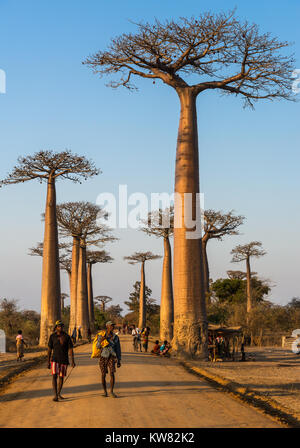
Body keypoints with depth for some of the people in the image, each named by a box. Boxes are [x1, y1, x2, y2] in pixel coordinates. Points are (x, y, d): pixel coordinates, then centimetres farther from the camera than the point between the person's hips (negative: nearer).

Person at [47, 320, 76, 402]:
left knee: (61, 377, 9)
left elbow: (70, 349, -3)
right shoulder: (52, 336, 0)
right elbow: (49, 349, 4)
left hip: (64, 360, 1)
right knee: (54, 376, -17)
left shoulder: (67, 336, -3)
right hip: (55, 359, -1)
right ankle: (55, 395, -20)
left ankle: (59, 393, 28)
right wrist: (48, 362, 3)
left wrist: (73, 361, -11)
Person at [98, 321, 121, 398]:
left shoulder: (116, 337, 3)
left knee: (112, 374, -15)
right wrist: (101, 341, -27)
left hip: (111, 357, 1)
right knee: (103, 375, 4)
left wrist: (119, 361, 4)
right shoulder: (101, 336, -3)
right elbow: (98, 346, -6)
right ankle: (105, 391, 21)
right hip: (103, 357, -1)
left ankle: (111, 392, -8)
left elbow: (118, 349, 7)